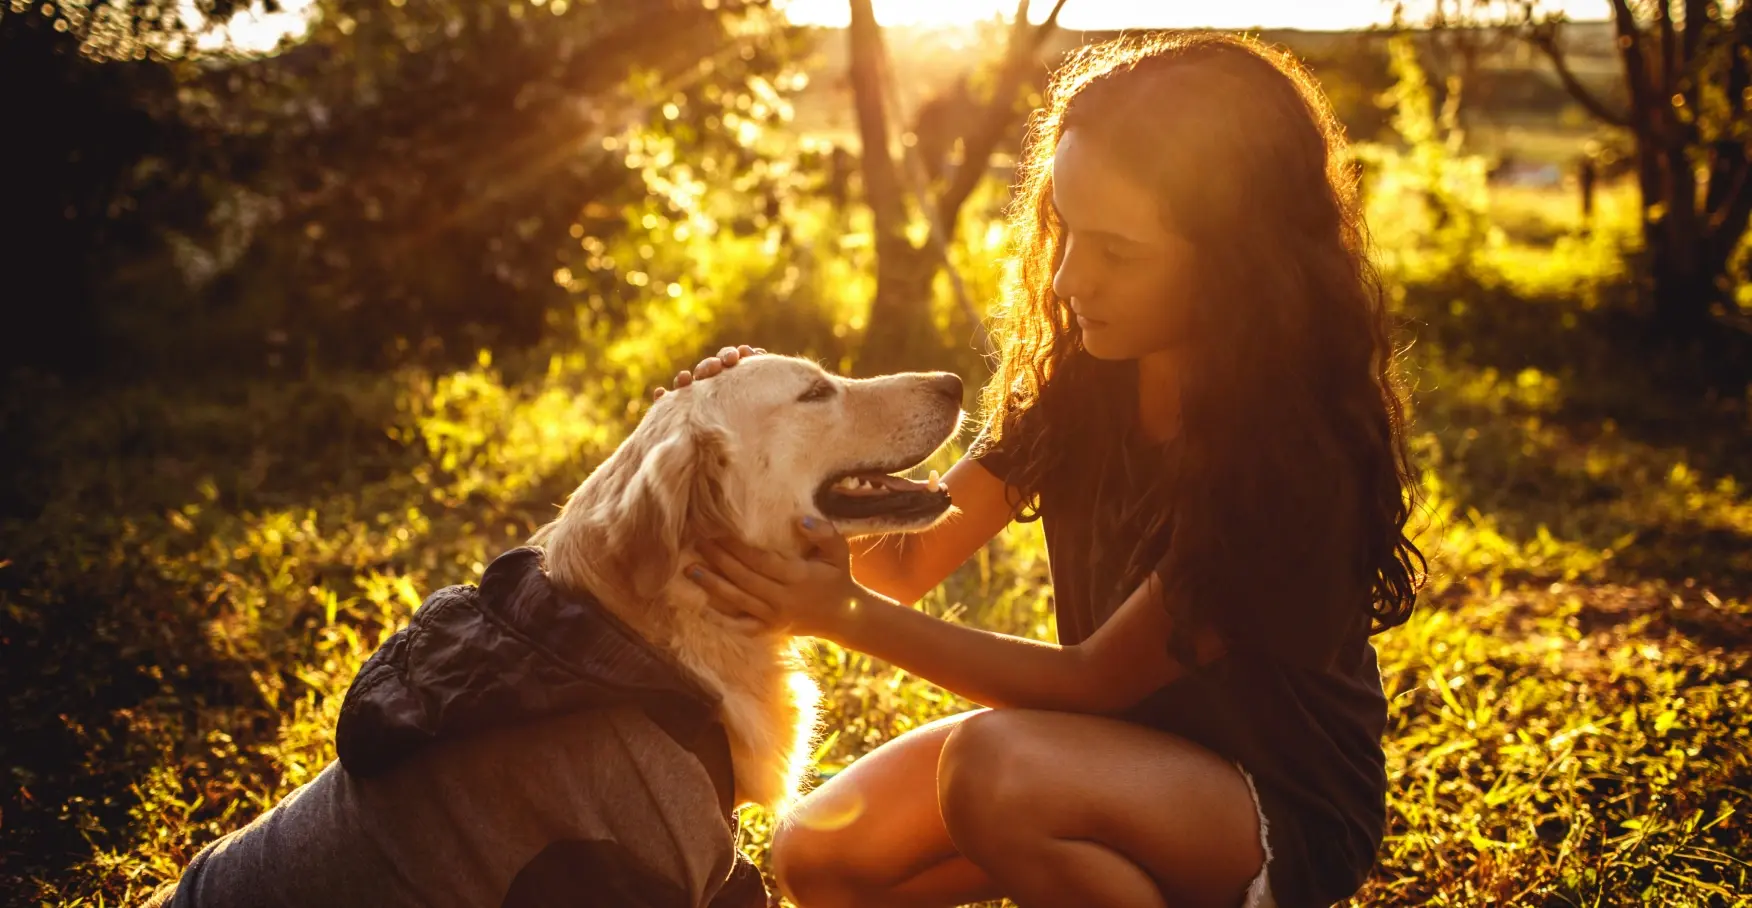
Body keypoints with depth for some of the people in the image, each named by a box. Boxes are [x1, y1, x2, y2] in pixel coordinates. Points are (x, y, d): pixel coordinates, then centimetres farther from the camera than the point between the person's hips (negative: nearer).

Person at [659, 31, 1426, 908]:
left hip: (1290, 811, -6)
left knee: (994, 772, -34)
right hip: (1117, 743, 7)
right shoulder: (1081, 371, -8)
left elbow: (1094, 679, -22)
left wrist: (847, 616, -30)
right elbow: (909, 557, -9)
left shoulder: (1298, 453, -28)